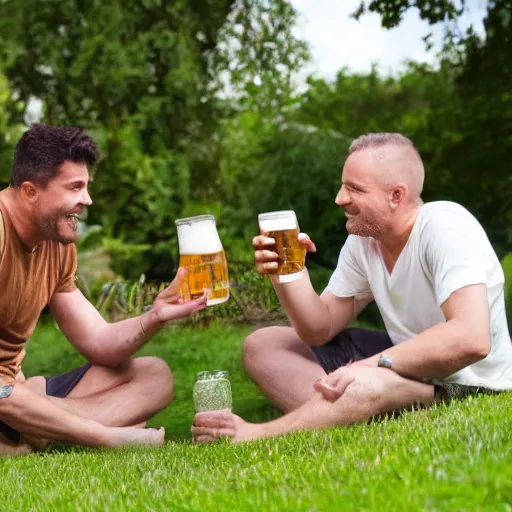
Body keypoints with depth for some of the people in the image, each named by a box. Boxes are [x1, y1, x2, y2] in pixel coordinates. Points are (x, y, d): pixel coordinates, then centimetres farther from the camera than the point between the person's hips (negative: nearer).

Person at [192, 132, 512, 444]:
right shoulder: (362, 242, 1)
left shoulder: (446, 226, -22)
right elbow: (320, 329, 2)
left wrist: (373, 364, -34)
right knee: (262, 346, 2)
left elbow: (472, 339, -35)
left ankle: (253, 436, -26)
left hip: (467, 382, -9)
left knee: (370, 383, -42)